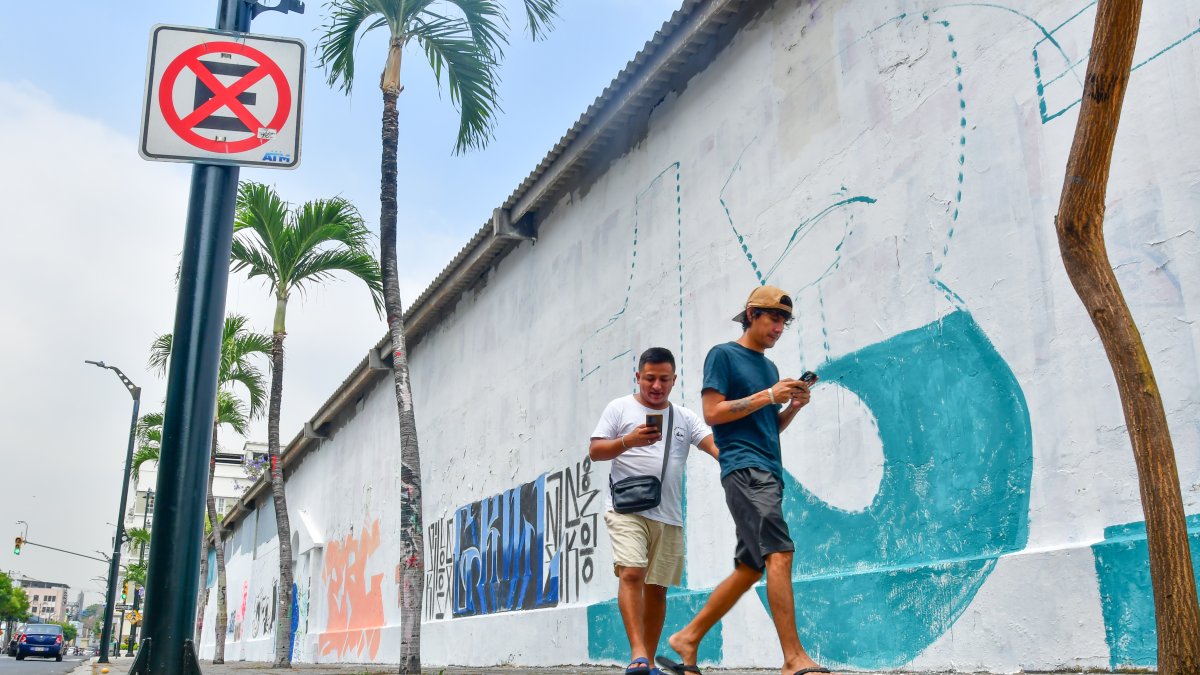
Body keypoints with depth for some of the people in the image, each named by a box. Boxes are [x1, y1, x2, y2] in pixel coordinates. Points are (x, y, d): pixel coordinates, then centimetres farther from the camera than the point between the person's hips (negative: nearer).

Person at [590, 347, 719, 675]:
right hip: (627, 509, -3)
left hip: (669, 516, 4)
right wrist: (629, 441, -17)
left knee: (657, 587, 6)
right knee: (631, 573, -20)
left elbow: (714, 444, 0)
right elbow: (595, 451, 0)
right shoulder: (619, 408, 6)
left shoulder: (684, 417, 13)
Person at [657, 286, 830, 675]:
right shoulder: (723, 355, 1)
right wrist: (767, 396, -12)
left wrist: (794, 406, 6)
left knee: (749, 569, 7)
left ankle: (688, 638, 16)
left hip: (768, 473, 9)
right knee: (779, 554, -19)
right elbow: (712, 412, -9)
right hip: (744, 467, -9)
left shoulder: (769, 366, 24)